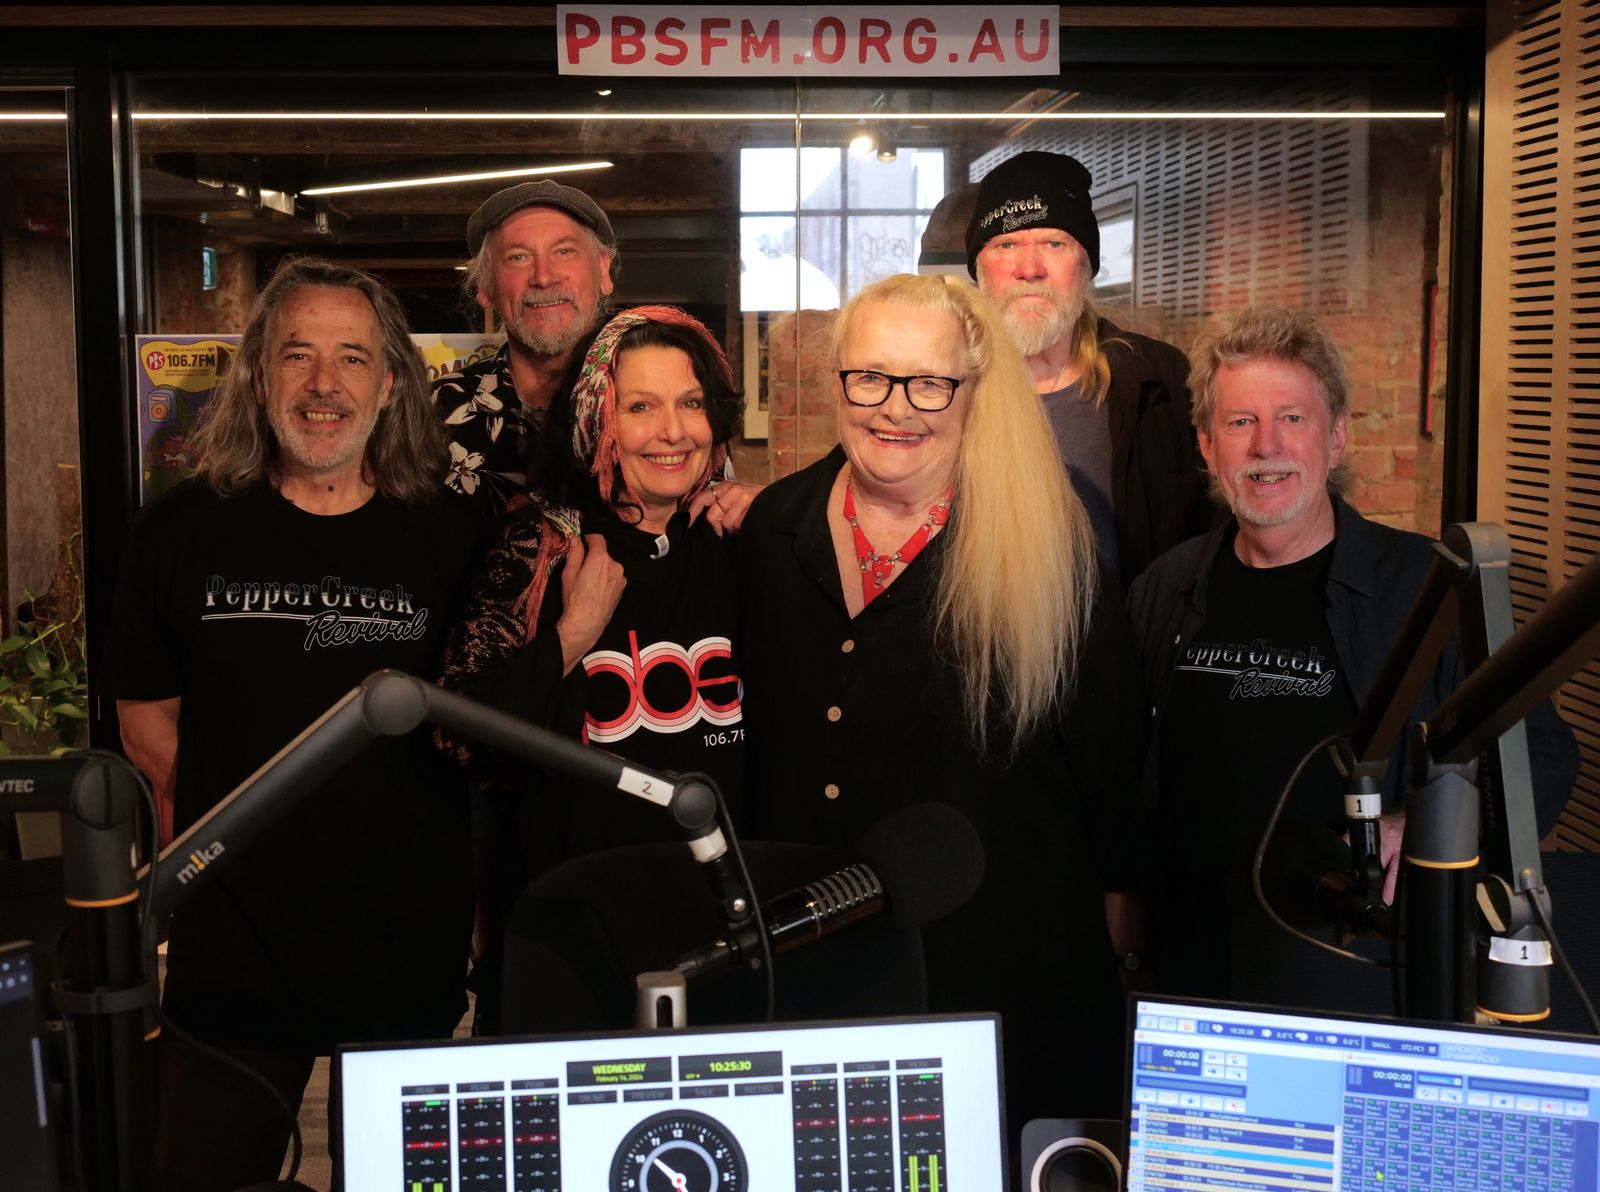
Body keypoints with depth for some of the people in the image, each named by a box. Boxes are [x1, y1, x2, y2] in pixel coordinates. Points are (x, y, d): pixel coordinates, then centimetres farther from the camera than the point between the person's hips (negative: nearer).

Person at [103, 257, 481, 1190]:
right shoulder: (183, 533, -2)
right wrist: (221, 848, 3)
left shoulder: (450, 536, -4)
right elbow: (148, 725, 6)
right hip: (233, 943, 0)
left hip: (410, 943, 0)